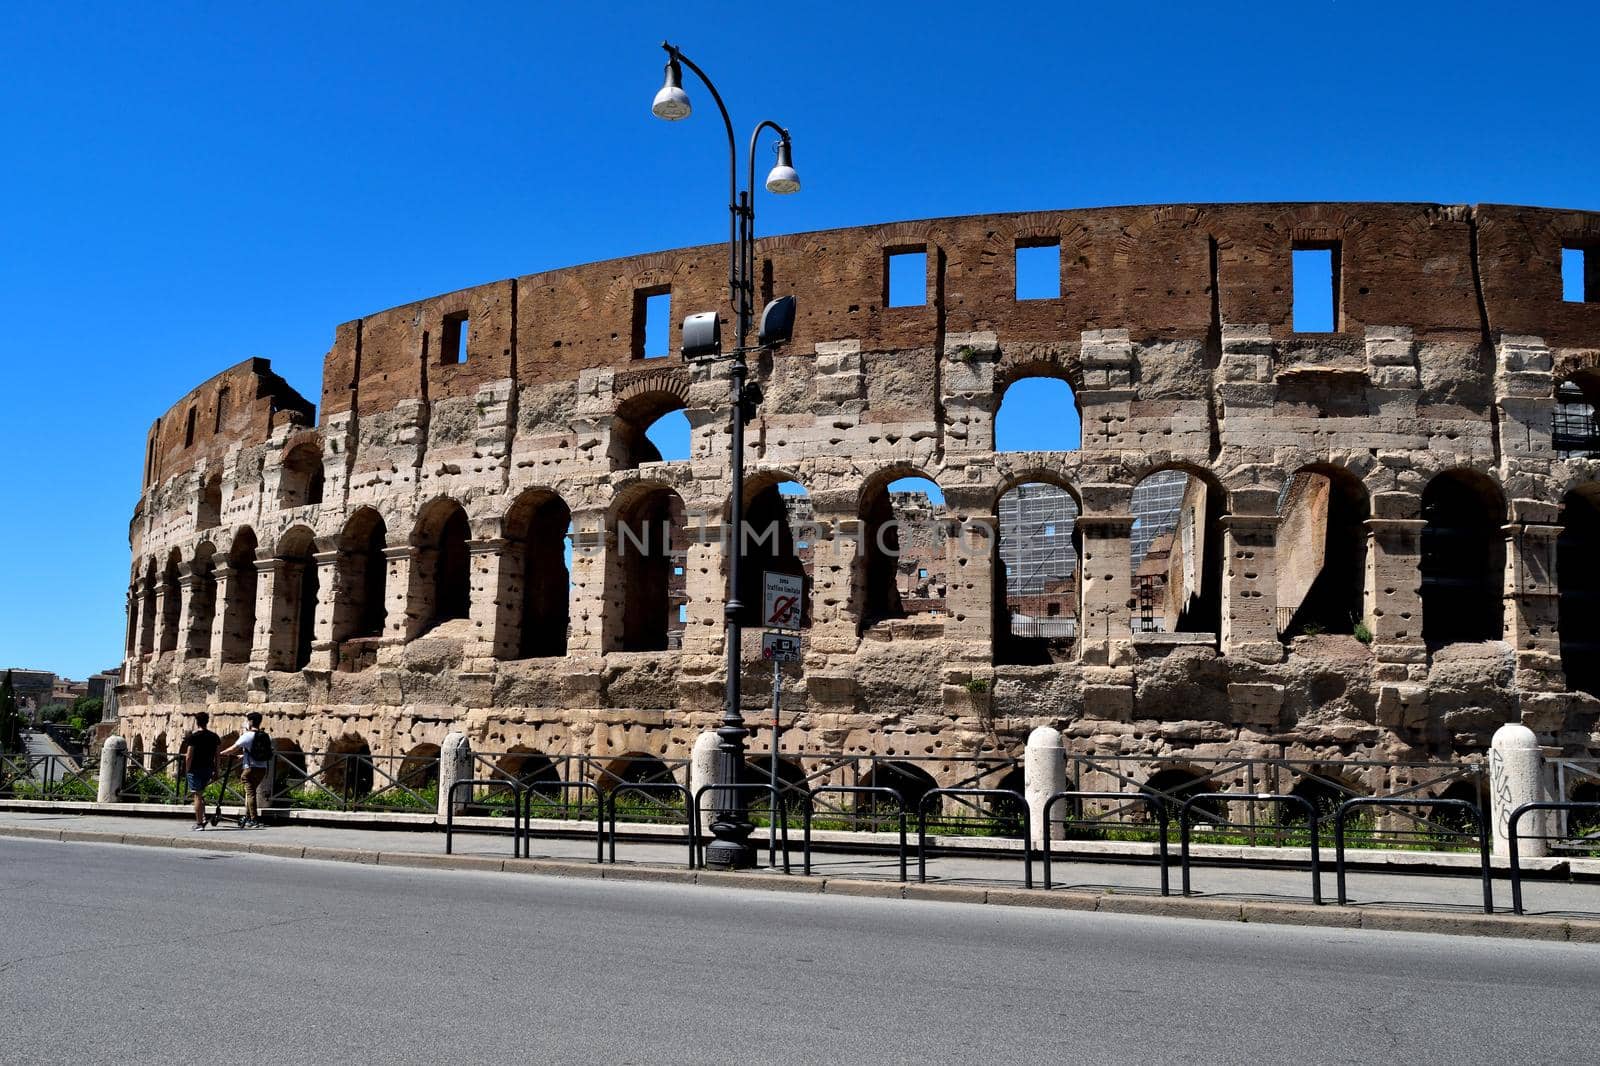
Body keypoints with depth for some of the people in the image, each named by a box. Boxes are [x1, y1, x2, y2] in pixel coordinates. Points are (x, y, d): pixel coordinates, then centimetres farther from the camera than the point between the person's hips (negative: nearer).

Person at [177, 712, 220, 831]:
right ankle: (203, 818, 14)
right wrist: (215, 770, 13)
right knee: (200, 794, 22)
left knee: (197, 796, -2)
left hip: (195, 769, -5)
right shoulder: (214, 736, 7)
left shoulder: (193, 737, -9)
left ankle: (199, 823, -2)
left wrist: (187, 770, -3)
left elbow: (189, 756, -12)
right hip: (208, 769, 5)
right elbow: (216, 756, 8)